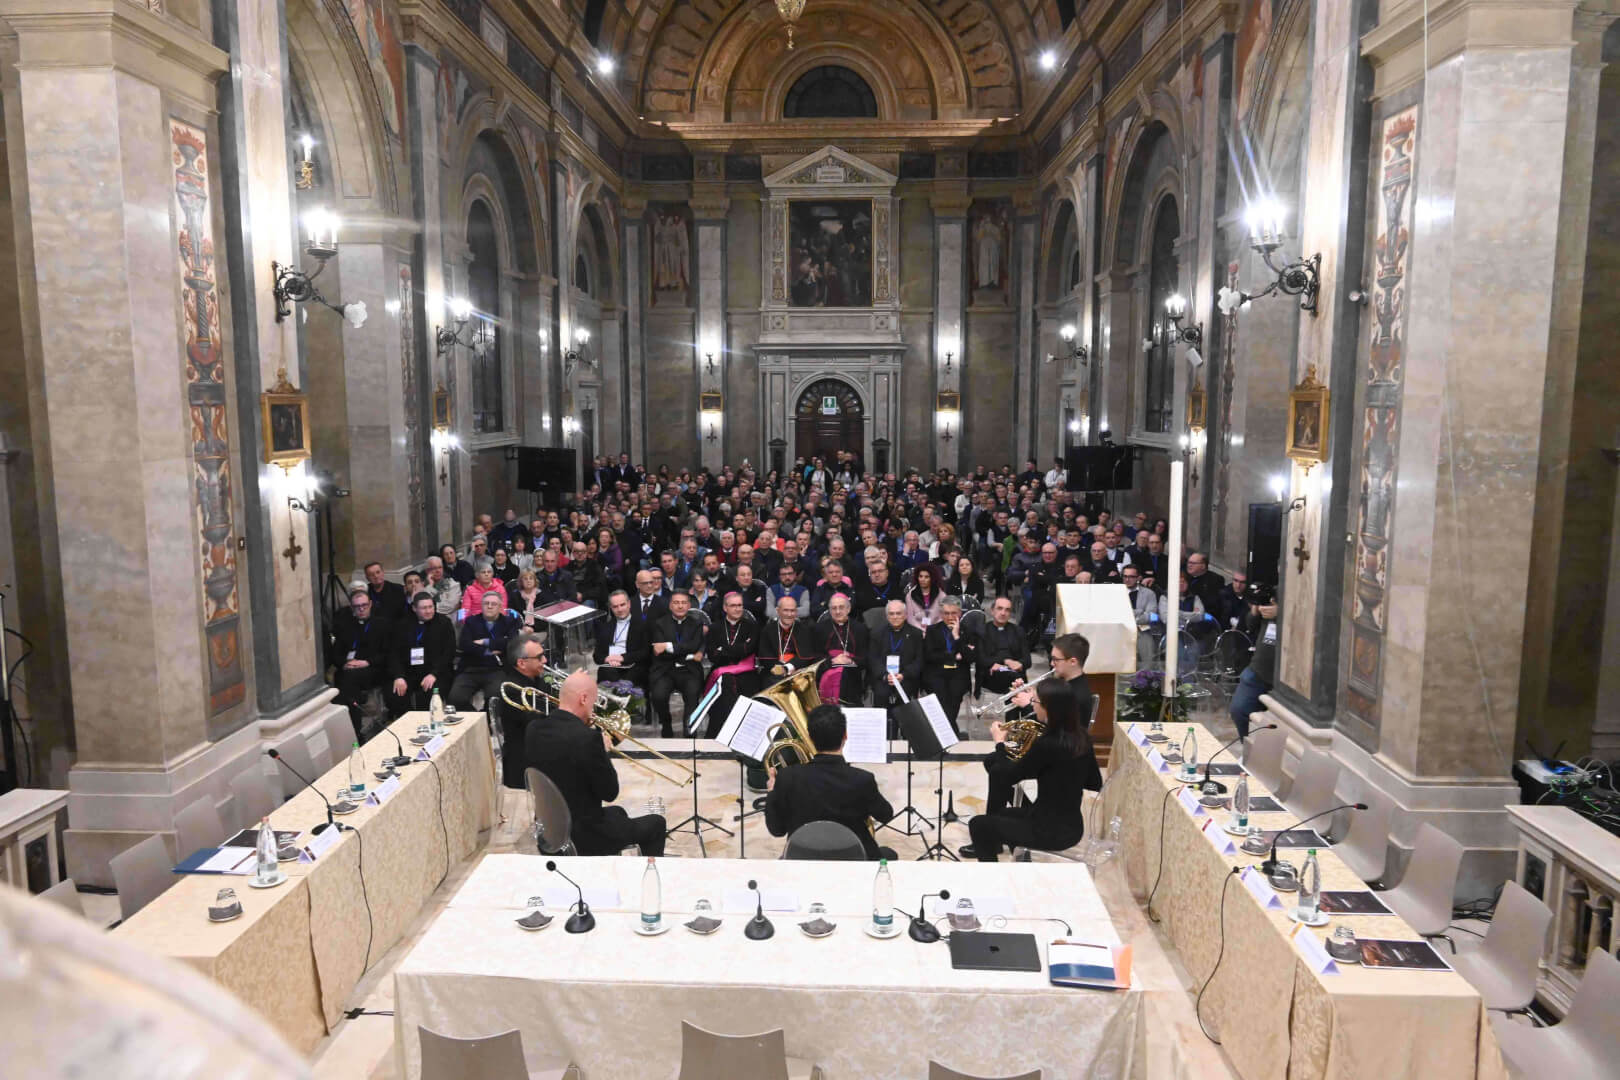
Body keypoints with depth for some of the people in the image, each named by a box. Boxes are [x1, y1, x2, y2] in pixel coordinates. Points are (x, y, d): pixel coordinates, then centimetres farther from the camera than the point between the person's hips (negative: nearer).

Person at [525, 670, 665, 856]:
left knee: (617, 813, 34)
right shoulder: (588, 738, -27)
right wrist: (604, 751, -5)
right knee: (655, 823, 15)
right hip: (582, 838, -8)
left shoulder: (534, 728, -6)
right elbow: (610, 792, -18)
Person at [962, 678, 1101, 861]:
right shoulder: (1081, 737, -2)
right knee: (1000, 814, 27)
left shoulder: (1046, 744, -25)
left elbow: (1009, 777, -11)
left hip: (1052, 831, -8)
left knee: (979, 825, 9)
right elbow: (1095, 783, 10)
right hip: (1072, 825, 8)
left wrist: (1000, 743, 3)